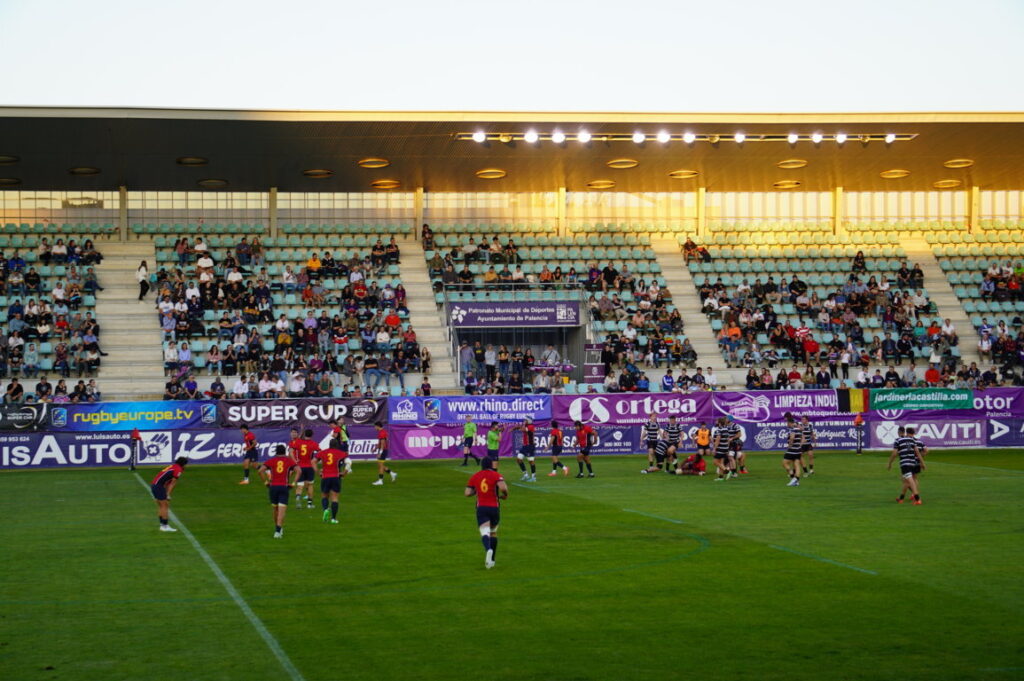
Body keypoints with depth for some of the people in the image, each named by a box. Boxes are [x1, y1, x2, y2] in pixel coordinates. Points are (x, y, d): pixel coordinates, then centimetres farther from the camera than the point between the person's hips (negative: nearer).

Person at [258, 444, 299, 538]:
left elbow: (261, 470, -6)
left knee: (275, 509, 19)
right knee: (282, 511, -5)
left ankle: (278, 529, 33)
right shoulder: (289, 461, 6)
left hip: (273, 487, 2)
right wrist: (293, 483, -4)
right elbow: (298, 470, -8)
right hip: (284, 487, -2)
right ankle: (278, 531, -18)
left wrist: (266, 481, 2)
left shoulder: (271, 460, 7)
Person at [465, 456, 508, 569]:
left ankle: (488, 549, -44)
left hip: (481, 508, 0)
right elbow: (503, 487, -20)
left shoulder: (475, 476, 7)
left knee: (485, 532, -12)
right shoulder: (496, 475, -3)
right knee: (493, 533, 19)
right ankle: (491, 560, 21)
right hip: (494, 508, 0)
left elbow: (467, 493, 5)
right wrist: (505, 495, 1)